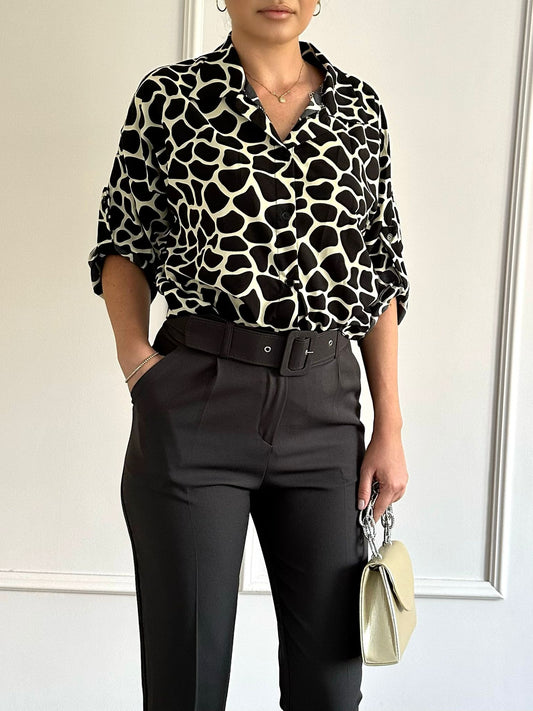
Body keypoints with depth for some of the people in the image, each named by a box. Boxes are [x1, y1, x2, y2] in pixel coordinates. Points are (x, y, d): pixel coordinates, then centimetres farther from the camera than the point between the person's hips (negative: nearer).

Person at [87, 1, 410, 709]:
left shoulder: (360, 106, 10)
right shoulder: (170, 95, 3)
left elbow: (381, 273, 11)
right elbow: (125, 243, 10)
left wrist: (390, 427, 6)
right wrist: (135, 355, -9)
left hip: (326, 410, 3)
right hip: (195, 404, -2)